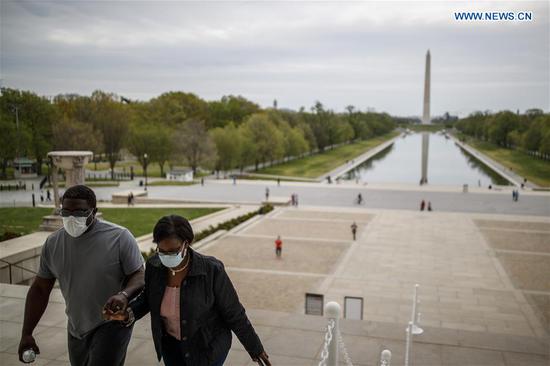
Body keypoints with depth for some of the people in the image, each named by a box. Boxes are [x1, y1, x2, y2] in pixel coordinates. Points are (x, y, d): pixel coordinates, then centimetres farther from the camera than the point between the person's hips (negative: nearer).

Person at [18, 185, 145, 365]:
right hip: (76, 330, 5)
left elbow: (140, 275, -13)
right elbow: (40, 289, 7)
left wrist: (124, 294, -35)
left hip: (112, 325, -5)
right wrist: (26, 333, 6)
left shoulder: (119, 237, -16)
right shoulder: (53, 243, -1)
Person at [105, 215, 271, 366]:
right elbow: (148, 297, 3)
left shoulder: (211, 270, -29)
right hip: (171, 342, 5)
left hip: (207, 344, -4)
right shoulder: (154, 266, -17)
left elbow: (233, 312, -18)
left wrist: (255, 347, -8)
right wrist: (128, 314, -16)